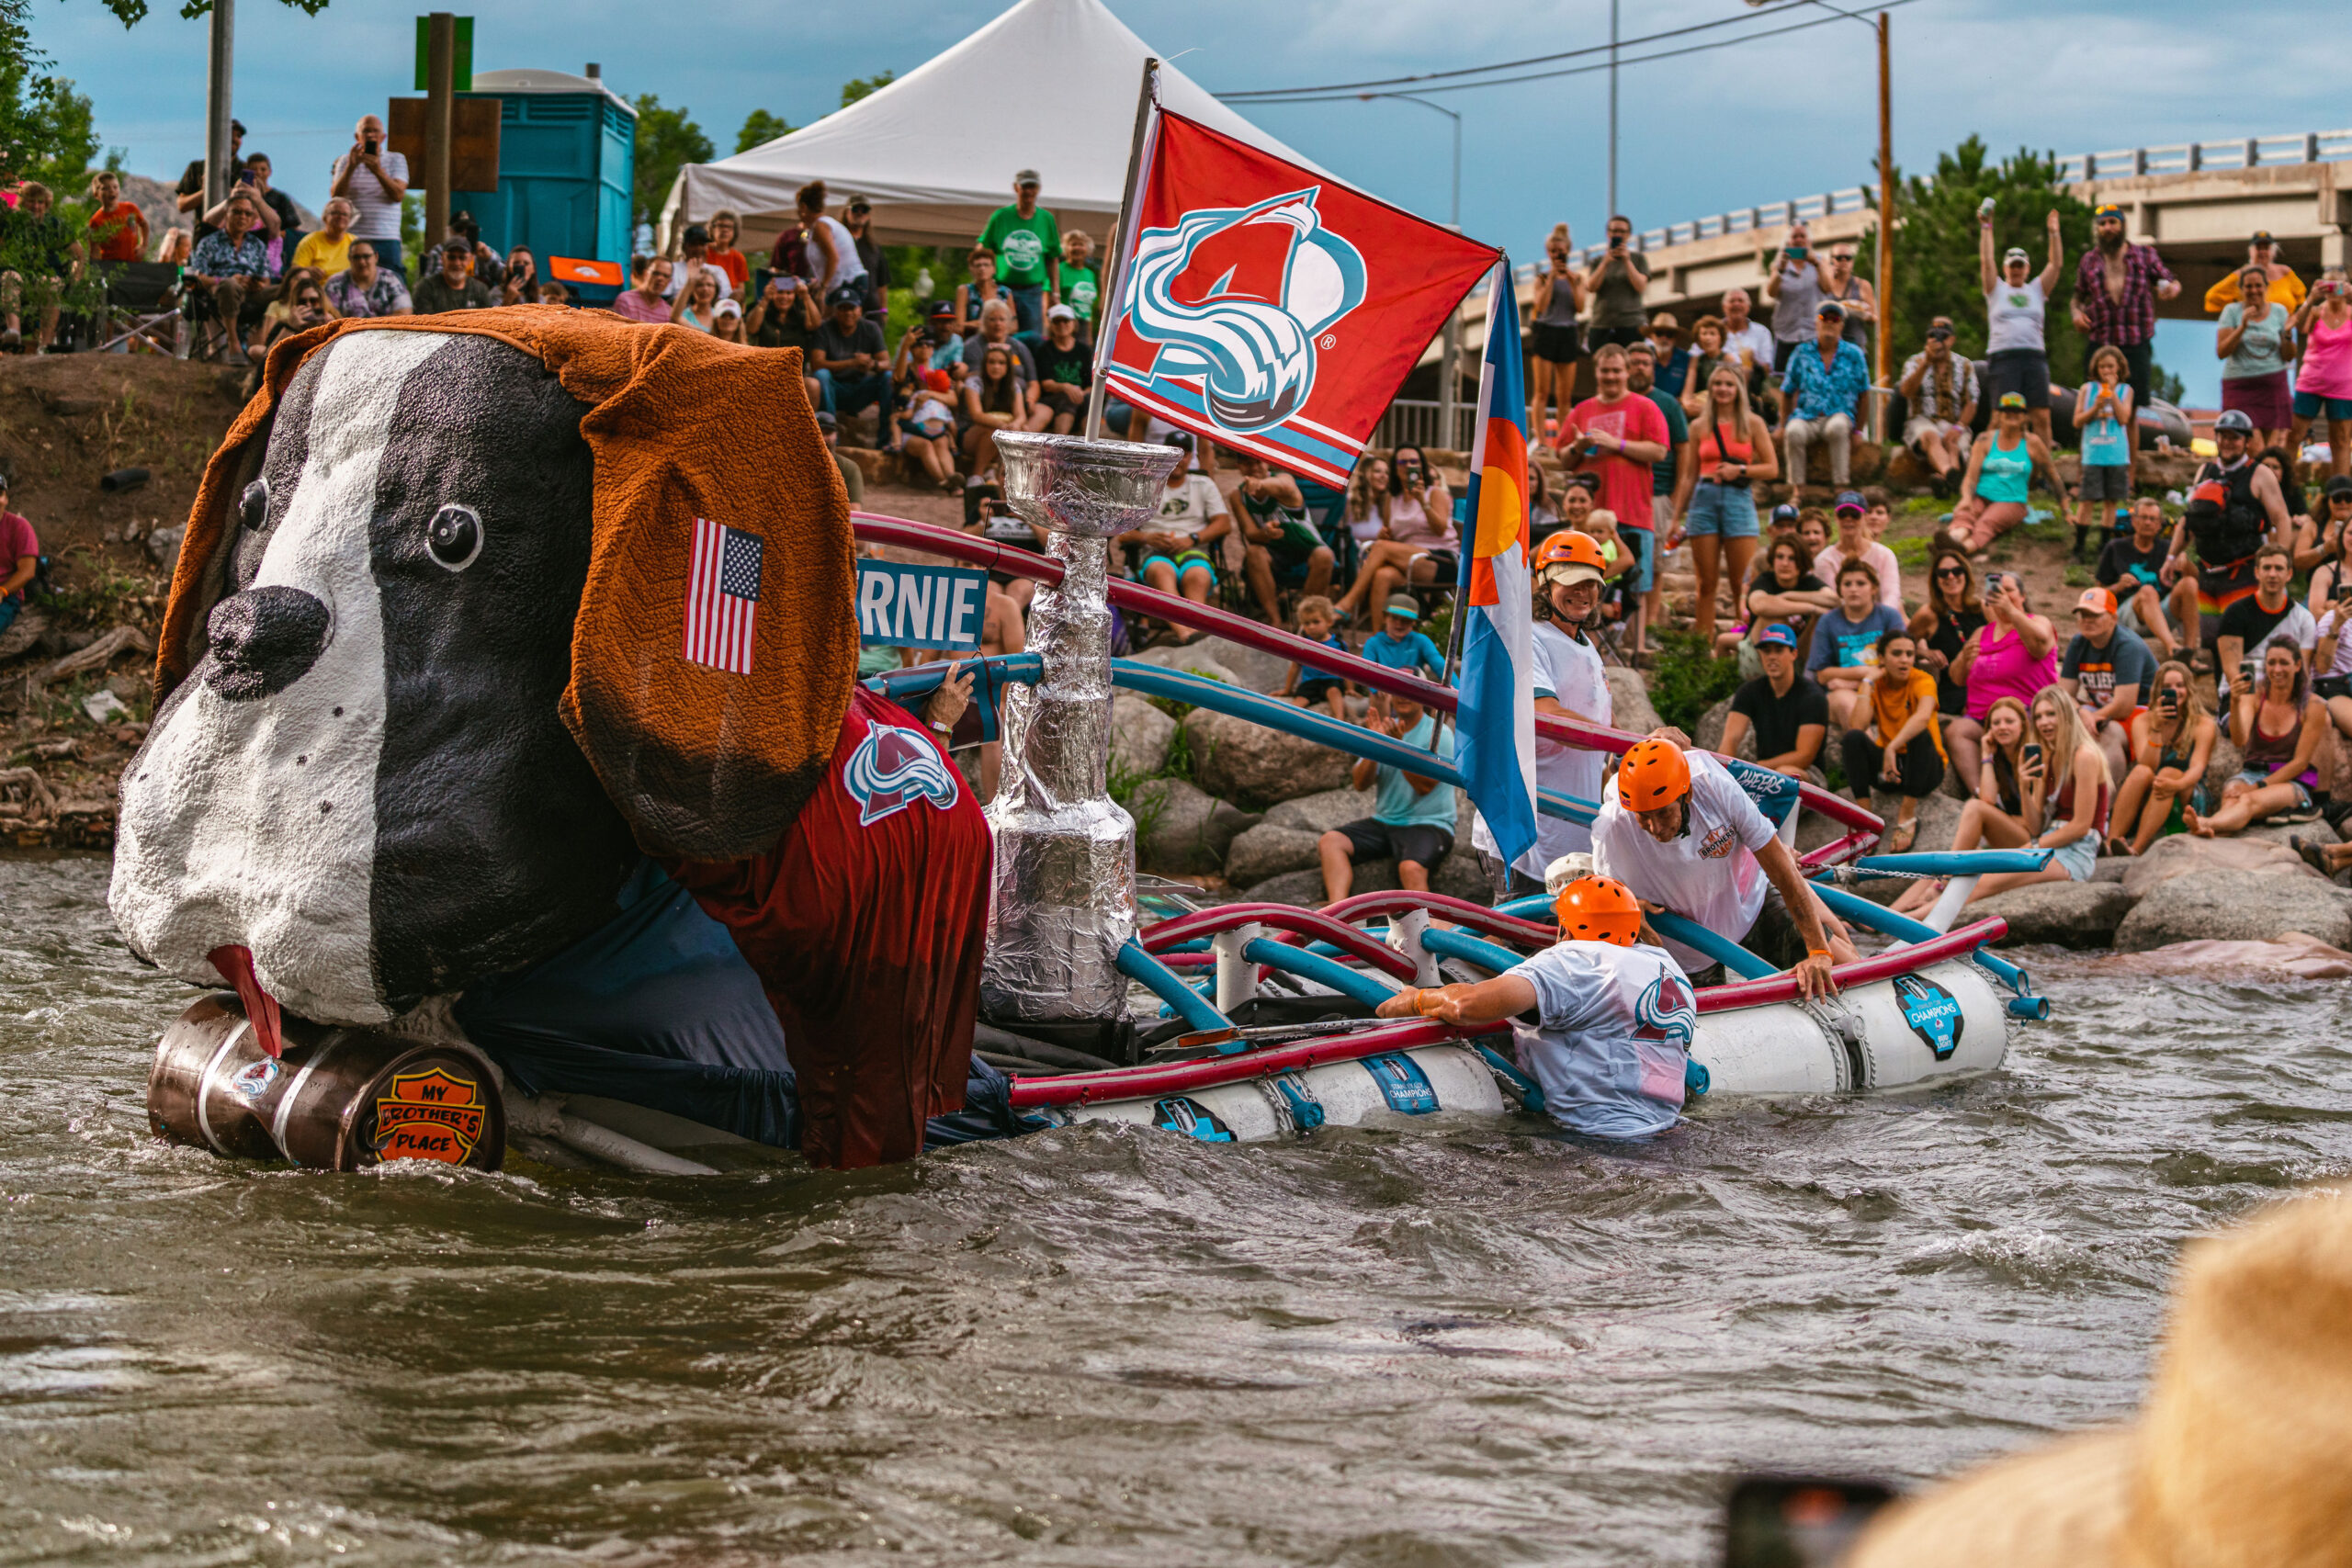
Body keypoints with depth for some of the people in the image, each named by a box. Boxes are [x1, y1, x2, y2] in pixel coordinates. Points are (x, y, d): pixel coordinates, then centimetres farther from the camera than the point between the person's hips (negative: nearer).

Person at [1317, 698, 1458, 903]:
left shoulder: (1438, 733, -4)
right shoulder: (1382, 729, 12)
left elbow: (1425, 786, -16)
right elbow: (1360, 784, 2)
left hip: (1428, 824, -6)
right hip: (1384, 821, 6)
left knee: (1411, 868, -36)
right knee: (1330, 841, -16)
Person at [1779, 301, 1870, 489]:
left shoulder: (1853, 355, 10)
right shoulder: (1802, 353, 11)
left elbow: (1863, 395, 11)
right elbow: (1787, 392, 15)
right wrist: (1783, 425, 6)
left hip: (1838, 415, -1)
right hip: (1806, 416, 1)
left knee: (1838, 427, -39)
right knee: (1794, 431, -36)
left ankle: (1841, 487, -34)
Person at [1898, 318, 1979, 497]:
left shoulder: (1965, 365, 15)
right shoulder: (1915, 362, 11)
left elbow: (1971, 404, 7)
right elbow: (1907, 391, -10)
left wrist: (1959, 427, -12)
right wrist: (1926, 363, -20)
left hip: (1952, 424, 2)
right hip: (1921, 421, -2)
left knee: (1952, 443, -34)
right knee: (1931, 436, -38)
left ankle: (1942, 478, -65)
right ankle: (1950, 475, -69)